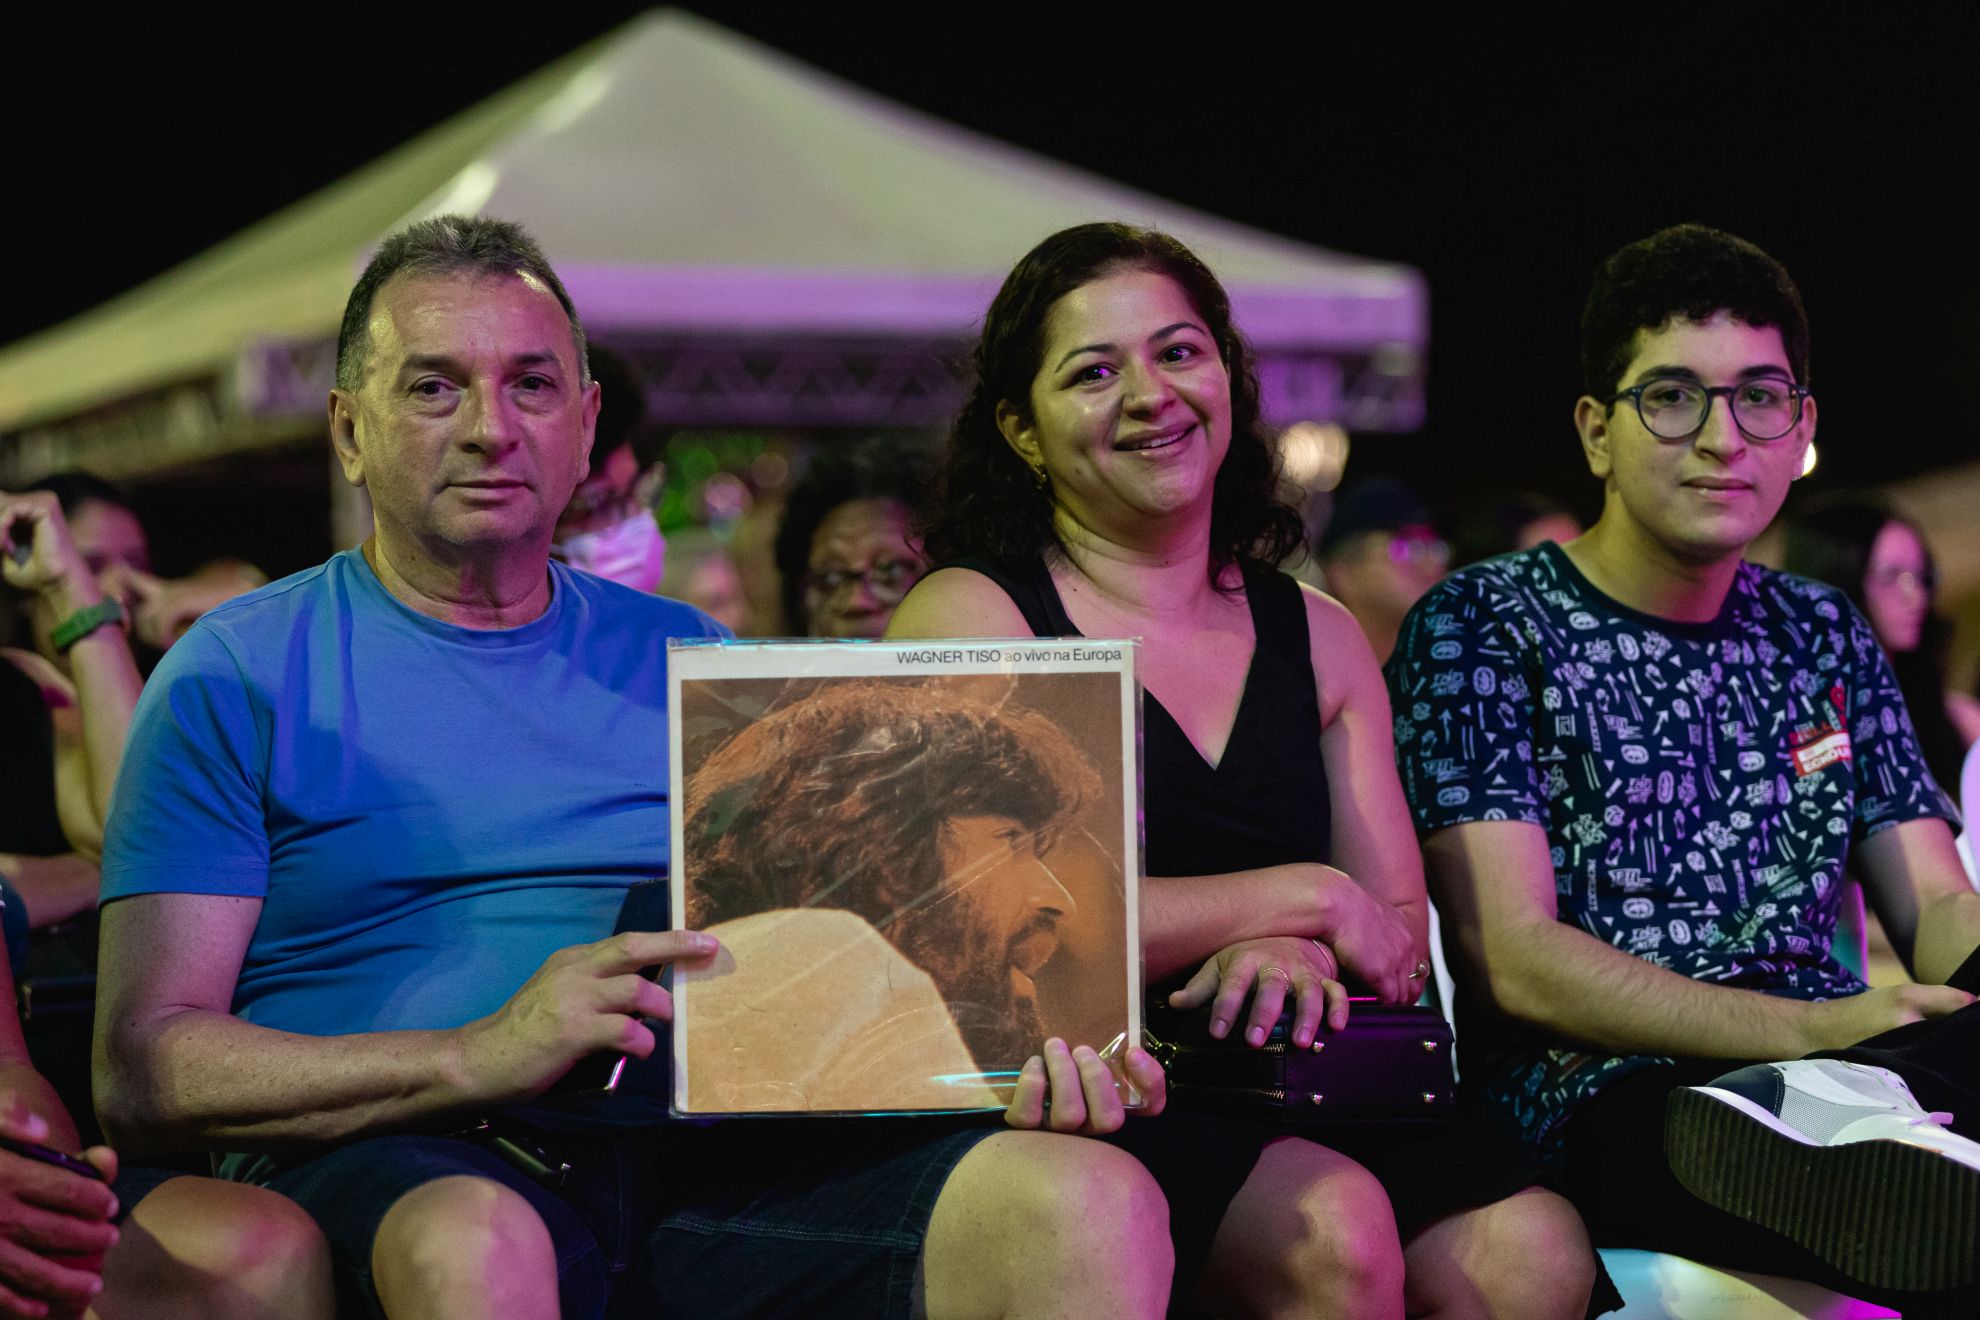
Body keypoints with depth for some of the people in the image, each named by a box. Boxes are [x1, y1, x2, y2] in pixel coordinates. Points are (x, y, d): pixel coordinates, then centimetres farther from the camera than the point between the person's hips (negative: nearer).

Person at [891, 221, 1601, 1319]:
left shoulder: (1318, 639, 17)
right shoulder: (966, 618, 0)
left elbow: (1399, 935, 11)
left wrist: (1294, 959, -14)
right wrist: (1305, 898, -8)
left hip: (1287, 1089, 5)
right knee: (1335, 1230, -32)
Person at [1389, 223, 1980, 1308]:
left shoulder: (1822, 636, 22)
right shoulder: (1479, 629, 3)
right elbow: (1513, 961, -7)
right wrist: (1808, 1029, -18)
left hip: (1838, 1064, 5)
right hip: (1597, 1089, -5)